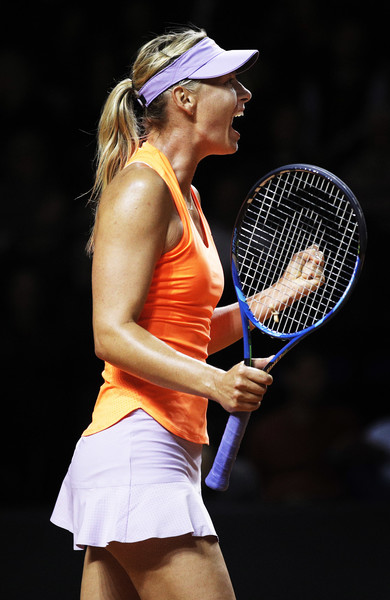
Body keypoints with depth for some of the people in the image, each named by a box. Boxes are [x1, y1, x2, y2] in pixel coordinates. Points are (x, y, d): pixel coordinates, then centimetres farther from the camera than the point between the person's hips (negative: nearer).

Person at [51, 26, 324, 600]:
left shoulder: (183, 195, 18)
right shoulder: (141, 187, -11)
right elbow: (113, 333, -19)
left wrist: (276, 296, 15)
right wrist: (215, 383, -31)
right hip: (137, 450, -10)